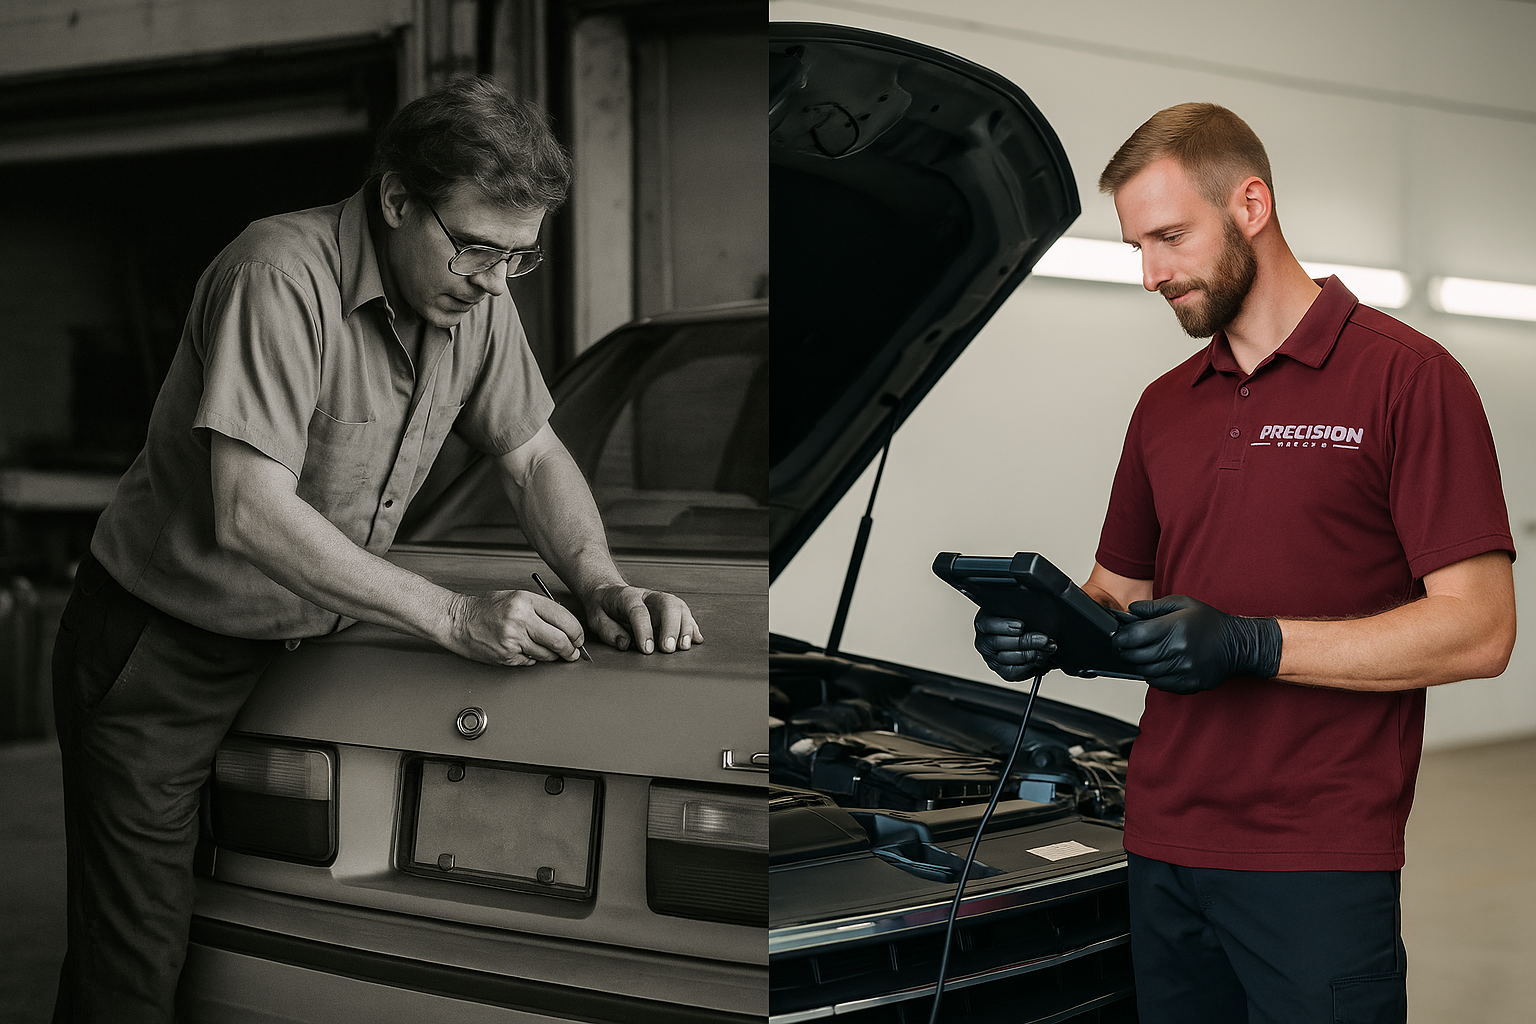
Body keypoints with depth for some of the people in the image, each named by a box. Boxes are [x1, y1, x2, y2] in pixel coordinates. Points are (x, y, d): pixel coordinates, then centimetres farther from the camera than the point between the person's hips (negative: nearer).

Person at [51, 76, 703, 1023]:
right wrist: (455, 618, -31)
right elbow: (250, 517, -31)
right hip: (159, 654, -6)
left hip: (299, 650, 7)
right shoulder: (282, 277, -25)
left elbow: (533, 453, 10)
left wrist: (603, 584, -9)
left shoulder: (476, 299, -2)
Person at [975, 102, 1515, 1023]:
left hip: (1318, 863, -6)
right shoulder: (1164, 407, 17)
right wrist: (1048, 632, -1)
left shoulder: (1405, 377, -6)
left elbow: (1481, 629, -12)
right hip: (1163, 849, 6)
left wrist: (1253, 644, -20)